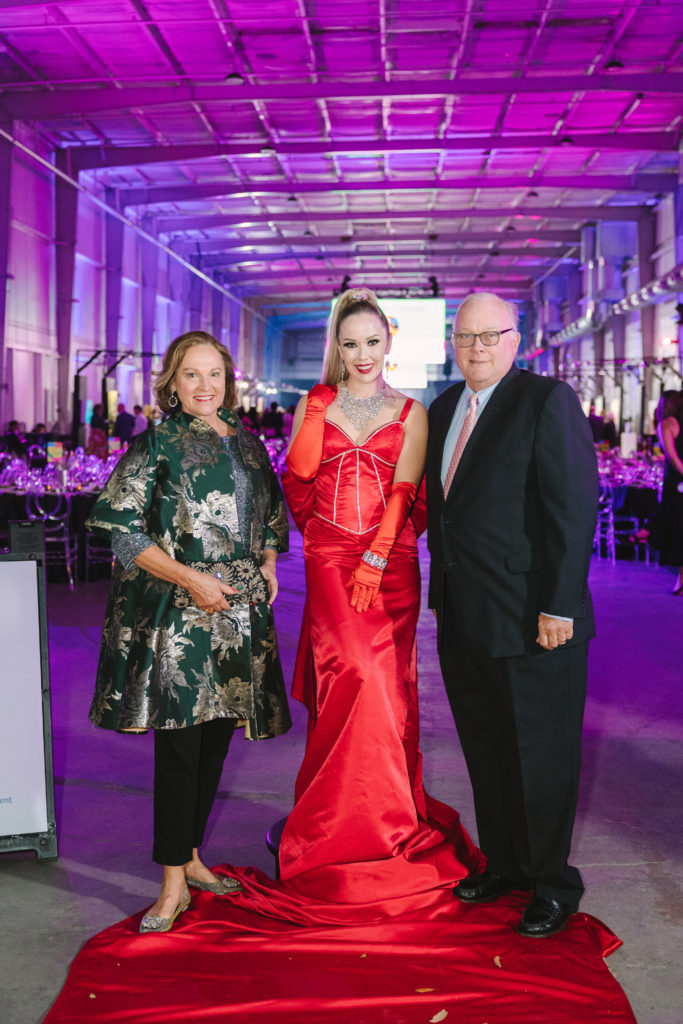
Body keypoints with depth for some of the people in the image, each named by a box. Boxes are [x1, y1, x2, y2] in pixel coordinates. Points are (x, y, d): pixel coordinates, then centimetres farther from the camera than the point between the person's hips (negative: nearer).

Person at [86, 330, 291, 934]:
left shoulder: (247, 444, 13)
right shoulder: (158, 445, -4)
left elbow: (272, 515, 25)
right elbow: (123, 528, -9)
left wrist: (268, 564, 6)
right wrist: (190, 578, -15)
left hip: (240, 609, 6)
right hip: (177, 611, -5)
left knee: (217, 736, 11)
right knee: (179, 741, -5)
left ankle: (191, 855, 26)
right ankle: (174, 883, 5)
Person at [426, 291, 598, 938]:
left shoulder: (547, 401, -10)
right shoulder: (443, 409, 13)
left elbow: (574, 506, -15)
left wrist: (558, 606, -19)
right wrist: (442, 590, 11)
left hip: (532, 619, -7)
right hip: (462, 619, 7)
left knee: (541, 757, 6)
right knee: (485, 752, 18)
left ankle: (552, 884, 24)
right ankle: (503, 864, 35)